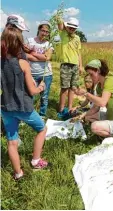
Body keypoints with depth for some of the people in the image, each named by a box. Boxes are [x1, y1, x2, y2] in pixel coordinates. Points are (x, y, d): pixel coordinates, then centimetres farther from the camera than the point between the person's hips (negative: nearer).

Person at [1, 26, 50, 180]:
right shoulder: (23, 63, -14)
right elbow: (32, 91, -10)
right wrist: (41, 87, 10)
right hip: (23, 107, -4)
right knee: (42, 129, 22)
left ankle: (18, 173, 27)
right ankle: (36, 161, 27)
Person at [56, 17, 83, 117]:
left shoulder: (77, 38, 12)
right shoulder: (63, 34, 1)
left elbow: (78, 53, 15)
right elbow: (60, 22, -17)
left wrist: (81, 66, 11)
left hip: (75, 66, 5)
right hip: (66, 65, -5)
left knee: (72, 88, 7)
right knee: (64, 88, -4)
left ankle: (69, 109, 16)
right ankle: (61, 110, 5)